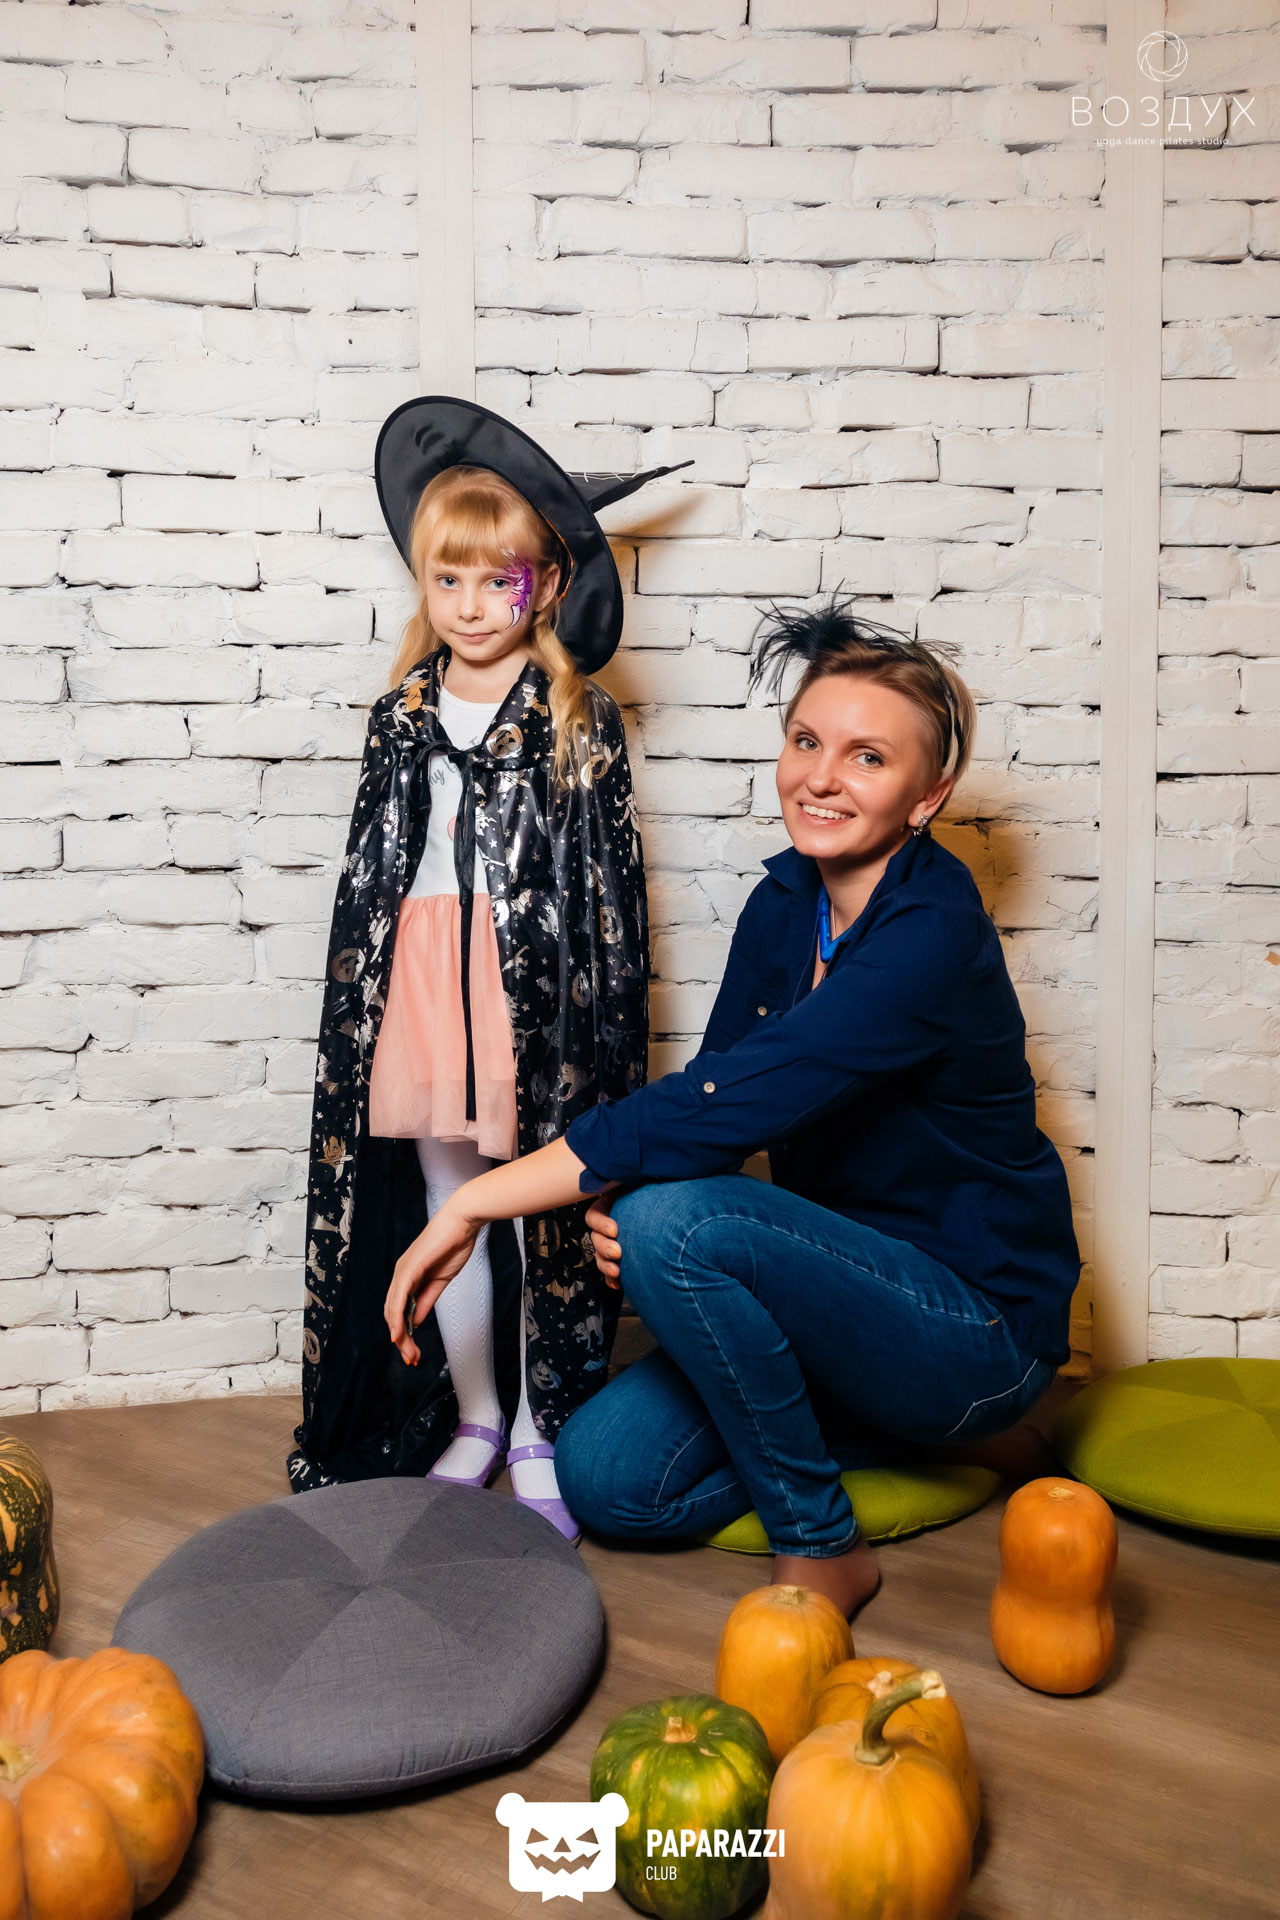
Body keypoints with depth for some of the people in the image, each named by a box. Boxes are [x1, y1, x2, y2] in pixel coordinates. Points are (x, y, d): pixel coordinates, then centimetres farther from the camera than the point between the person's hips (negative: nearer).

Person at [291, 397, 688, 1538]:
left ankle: (541, 1438, 21)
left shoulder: (579, 718, -1)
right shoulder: (403, 714, 10)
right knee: (447, 1212, 13)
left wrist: (594, 1019, -7)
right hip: (421, 978, 4)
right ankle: (472, 1421, 30)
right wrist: (364, 1004, 11)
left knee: (546, 1209, 3)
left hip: (537, 982, -4)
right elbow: (368, 875, 13)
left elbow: (608, 884, -3)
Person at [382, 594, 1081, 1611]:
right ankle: (927, 1427, 14)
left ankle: (822, 1549, -8)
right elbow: (715, 1099, 0)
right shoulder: (785, 901, 0)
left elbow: (722, 1104, -33)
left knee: (674, 1222, -30)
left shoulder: (931, 936, -25)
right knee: (605, 1479, -2)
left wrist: (475, 1200, -28)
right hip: (847, 1282, 8)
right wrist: (620, 1191, -23)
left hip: (979, 1320, -8)